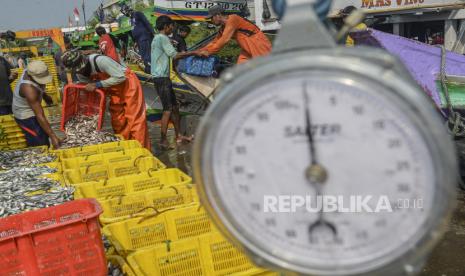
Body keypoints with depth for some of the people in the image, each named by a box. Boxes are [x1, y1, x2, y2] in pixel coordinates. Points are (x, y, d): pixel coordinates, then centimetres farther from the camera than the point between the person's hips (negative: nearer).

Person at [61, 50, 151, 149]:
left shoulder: (100, 60, -29)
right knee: (117, 122, 8)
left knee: (134, 118, -9)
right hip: (114, 90, 8)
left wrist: (97, 84, -29)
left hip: (127, 83, -8)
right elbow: (89, 87, 5)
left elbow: (120, 77, -28)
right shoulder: (80, 73, -6)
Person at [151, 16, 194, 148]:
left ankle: (178, 136, 20)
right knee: (168, 110, -9)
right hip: (161, 78, -10)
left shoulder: (157, 38, 20)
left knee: (175, 107, 13)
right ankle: (163, 140, -6)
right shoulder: (162, 38, -11)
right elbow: (175, 55, -14)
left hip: (163, 77, 10)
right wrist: (194, 53, -9)